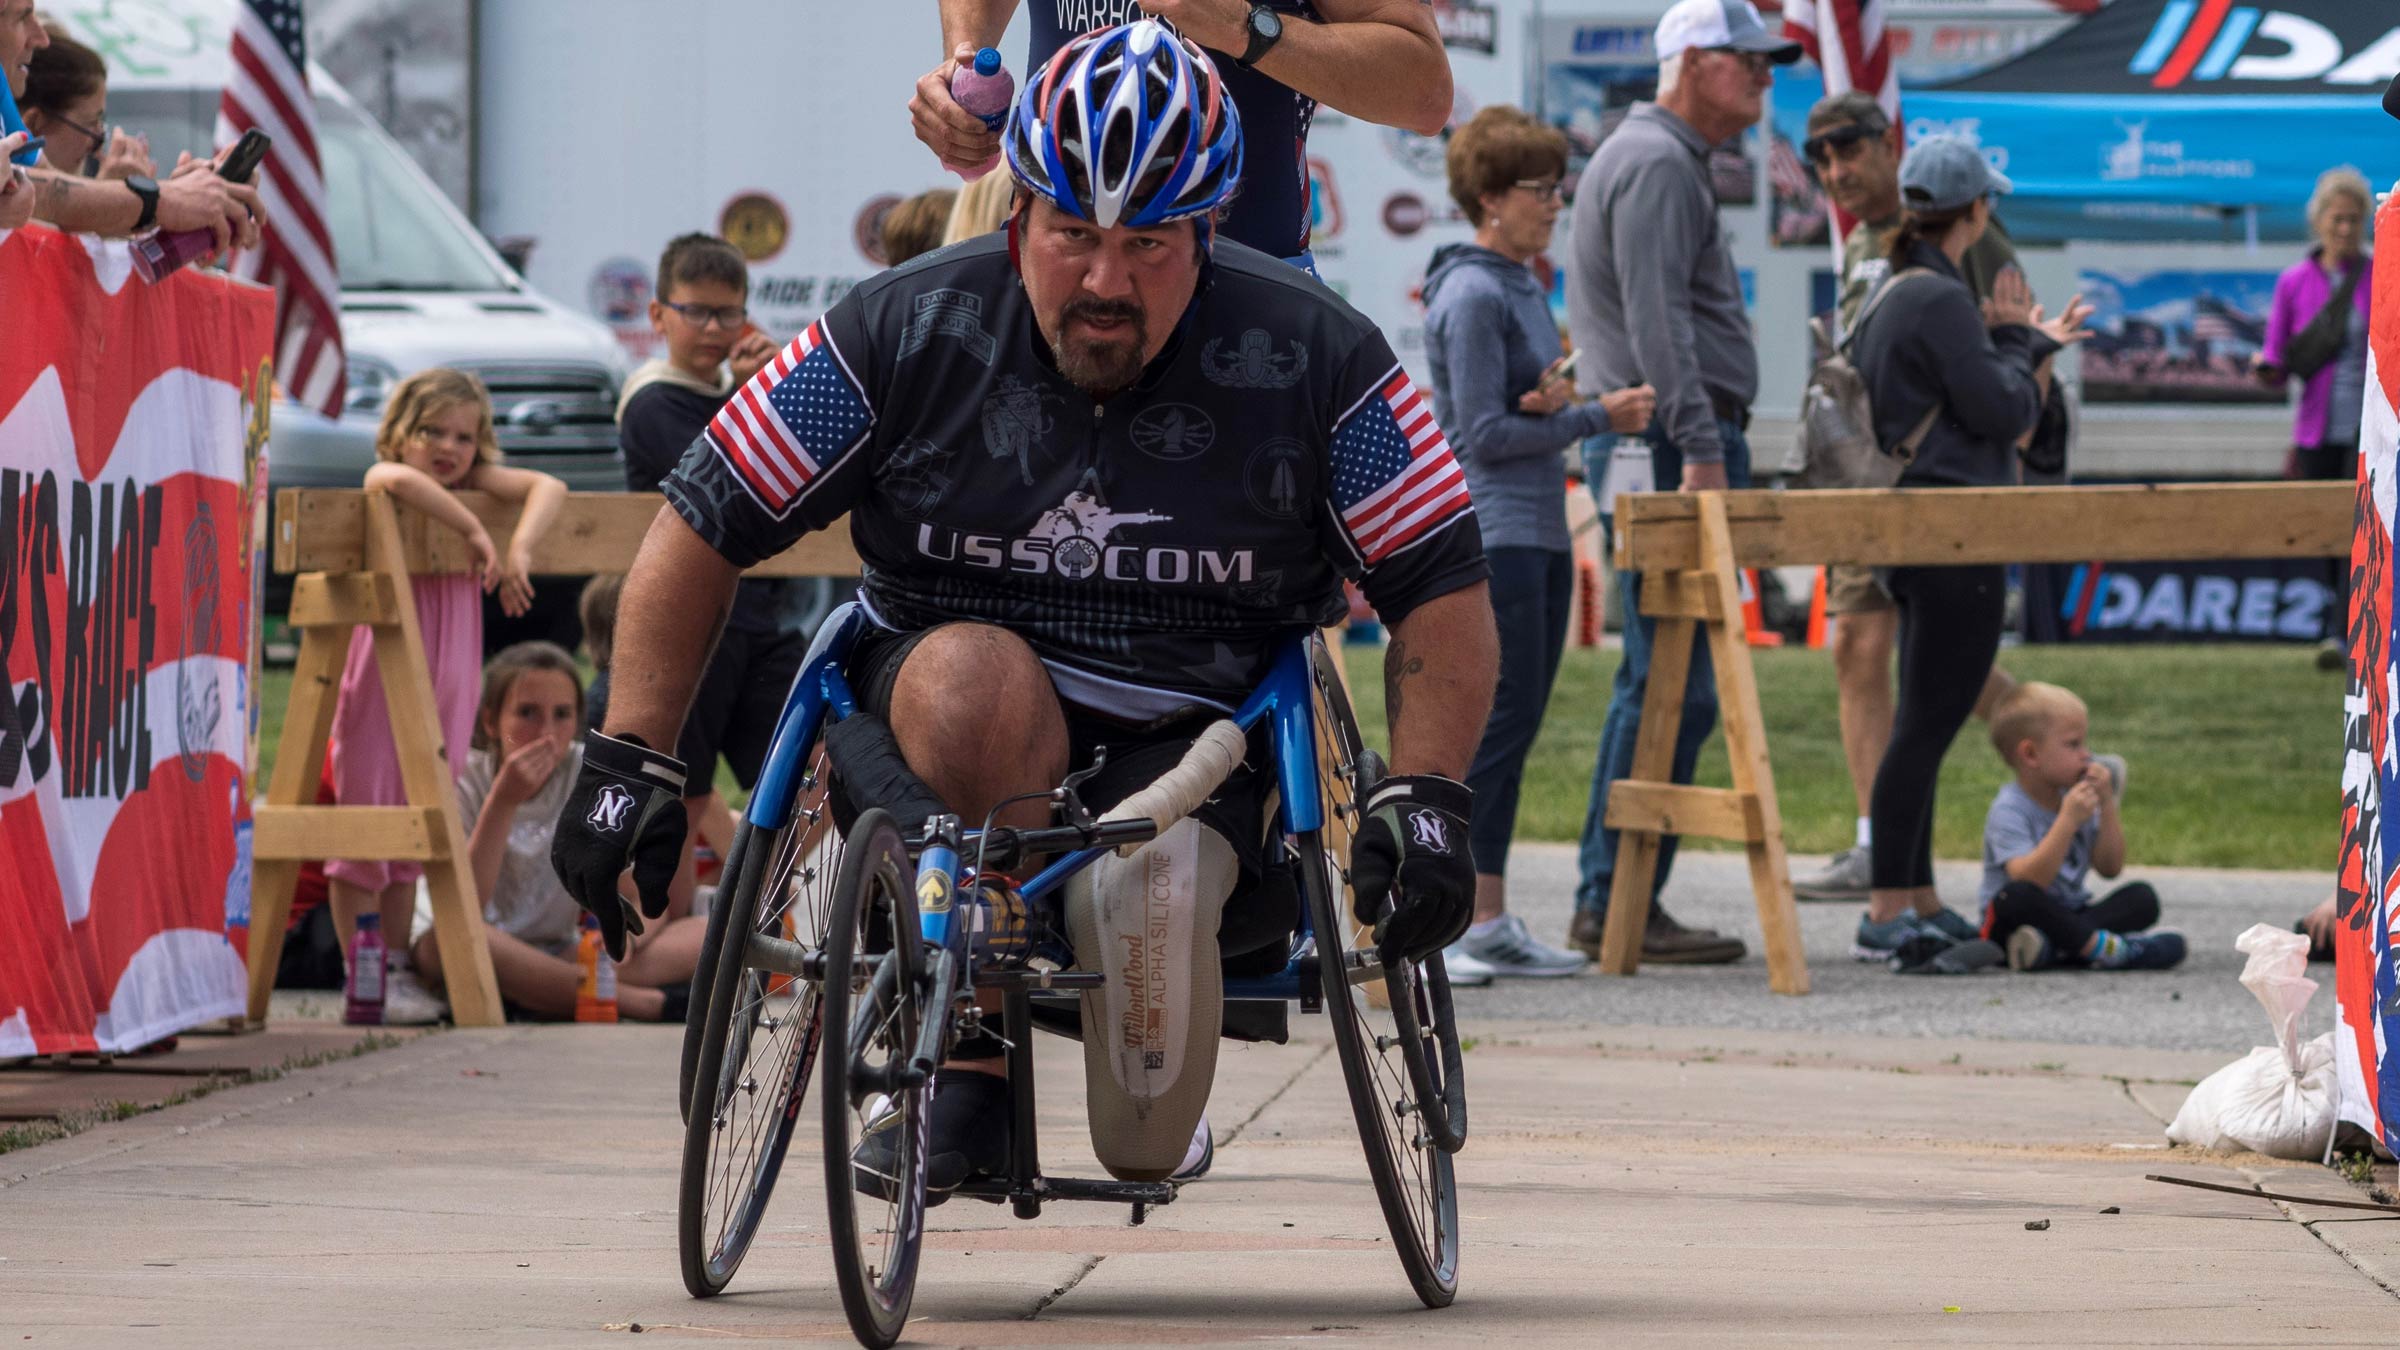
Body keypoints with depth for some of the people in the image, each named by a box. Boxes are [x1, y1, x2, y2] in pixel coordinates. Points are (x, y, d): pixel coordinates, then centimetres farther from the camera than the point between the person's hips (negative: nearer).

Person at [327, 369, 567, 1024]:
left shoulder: (475, 483, 8)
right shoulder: (381, 478, -7)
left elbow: (548, 489, -7)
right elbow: (404, 479, -32)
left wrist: (519, 548, -24)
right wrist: (475, 532, -29)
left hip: (443, 686, 5)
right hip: (378, 677, -5)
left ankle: (395, 970, 17)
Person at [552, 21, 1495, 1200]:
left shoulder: (1310, 357, -5)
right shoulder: (906, 335, -6)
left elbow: (1443, 593, 1)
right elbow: (702, 529, 0)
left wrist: (1425, 799, -13)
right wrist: (629, 762, -6)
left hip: (1193, 742, 0)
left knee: (1140, 902, -35)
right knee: (977, 683, -37)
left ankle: (1157, 1132, 2)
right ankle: (969, 1055, -21)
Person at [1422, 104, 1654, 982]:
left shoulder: (1526, 289, 17)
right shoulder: (1473, 296, -12)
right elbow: (1485, 433, -15)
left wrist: (1553, 401, -5)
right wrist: (1597, 419, -8)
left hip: (1540, 532, 9)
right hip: (1489, 537, -9)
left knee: (1511, 729, 9)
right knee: (1496, 722, -11)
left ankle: (1489, 921, 11)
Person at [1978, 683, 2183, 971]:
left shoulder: (2075, 800, 8)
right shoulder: (2009, 810, -14)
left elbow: (2110, 868, 3)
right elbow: (2027, 880, -28)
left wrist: (2107, 806, -8)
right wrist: (2067, 821, -33)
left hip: (2067, 915, 7)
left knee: (2142, 897, -16)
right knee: (2015, 897, -39)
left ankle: (2049, 945, -34)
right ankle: (2101, 947, -36)